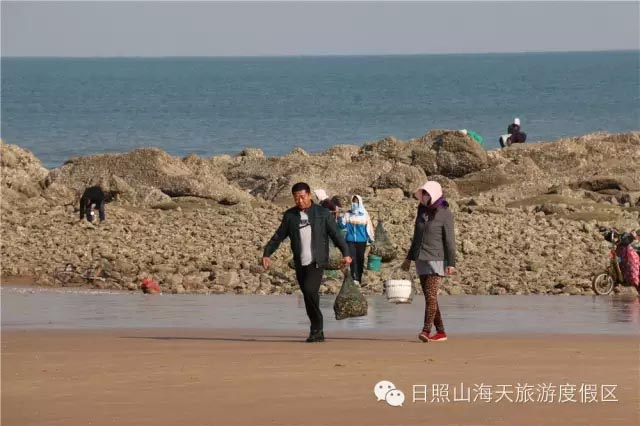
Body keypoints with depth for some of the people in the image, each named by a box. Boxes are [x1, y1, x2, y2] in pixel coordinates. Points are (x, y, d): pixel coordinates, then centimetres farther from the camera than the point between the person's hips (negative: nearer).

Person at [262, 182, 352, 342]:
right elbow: (278, 237, 10)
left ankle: (316, 328, -8)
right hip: (300, 263, 4)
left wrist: (345, 253, -12)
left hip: (317, 262, -4)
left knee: (310, 290, -22)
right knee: (309, 298, 6)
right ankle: (318, 332, 15)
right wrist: (266, 254, -2)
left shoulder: (322, 213, 0)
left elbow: (335, 234, -1)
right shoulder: (290, 215, 8)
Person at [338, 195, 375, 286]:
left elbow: (369, 228, 5)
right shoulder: (348, 215, 5)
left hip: (361, 241, 0)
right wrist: (340, 219, -15)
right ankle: (354, 279, -16)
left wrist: (371, 239, 7)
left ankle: (359, 279, 14)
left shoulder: (364, 215, 2)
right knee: (353, 259, -11)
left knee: (360, 260, 5)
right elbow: (342, 226, 3)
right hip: (351, 240, 0)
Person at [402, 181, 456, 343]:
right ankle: (440, 332, 13)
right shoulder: (422, 211, 11)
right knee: (429, 297, 7)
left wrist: (451, 263, -16)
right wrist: (409, 258, 20)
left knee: (431, 294, -17)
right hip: (422, 259, 7)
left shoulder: (444, 214, -8)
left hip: (437, 259, -7)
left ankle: (426, 331, -25)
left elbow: (449, 240, -11)